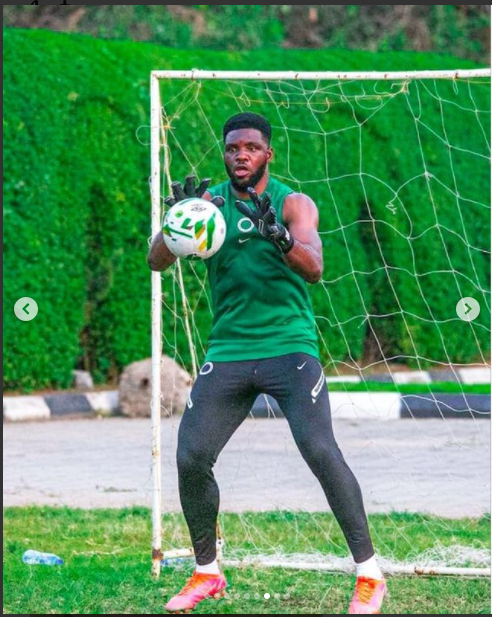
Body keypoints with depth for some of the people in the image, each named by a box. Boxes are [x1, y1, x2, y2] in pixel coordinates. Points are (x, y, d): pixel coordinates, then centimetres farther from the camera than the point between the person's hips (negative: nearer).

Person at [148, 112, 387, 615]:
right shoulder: (209, 200, 6)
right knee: (190, 457, -6)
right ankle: (206, 575, 14)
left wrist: (278, 234, -33)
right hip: (228, 351, 3)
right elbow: (157, 262, -3)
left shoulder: (293, 204, 1)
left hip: (289, 344, -3)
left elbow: (314, 269, -14)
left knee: (320, 451, -18)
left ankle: (369, 574, -8)